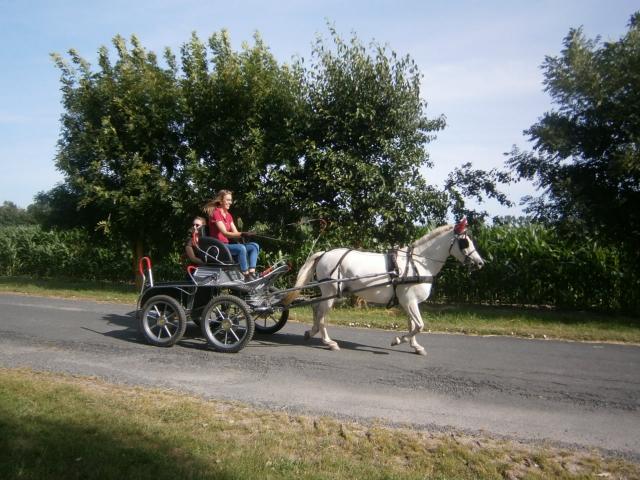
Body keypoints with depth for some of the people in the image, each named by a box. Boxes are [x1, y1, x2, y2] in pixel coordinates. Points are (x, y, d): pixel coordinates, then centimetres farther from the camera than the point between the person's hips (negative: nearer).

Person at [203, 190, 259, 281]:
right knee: (241, 248, -34)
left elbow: (235, 232, 8)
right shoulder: (215, 213, -9)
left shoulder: (228, 215, 16)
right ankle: (246, 277, -32)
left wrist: (245, 234, -13)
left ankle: (252, 273, -22)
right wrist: (242, 234, -33)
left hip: (227, 244, 8)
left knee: (254, 246, -10)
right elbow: (225, 233, -20)